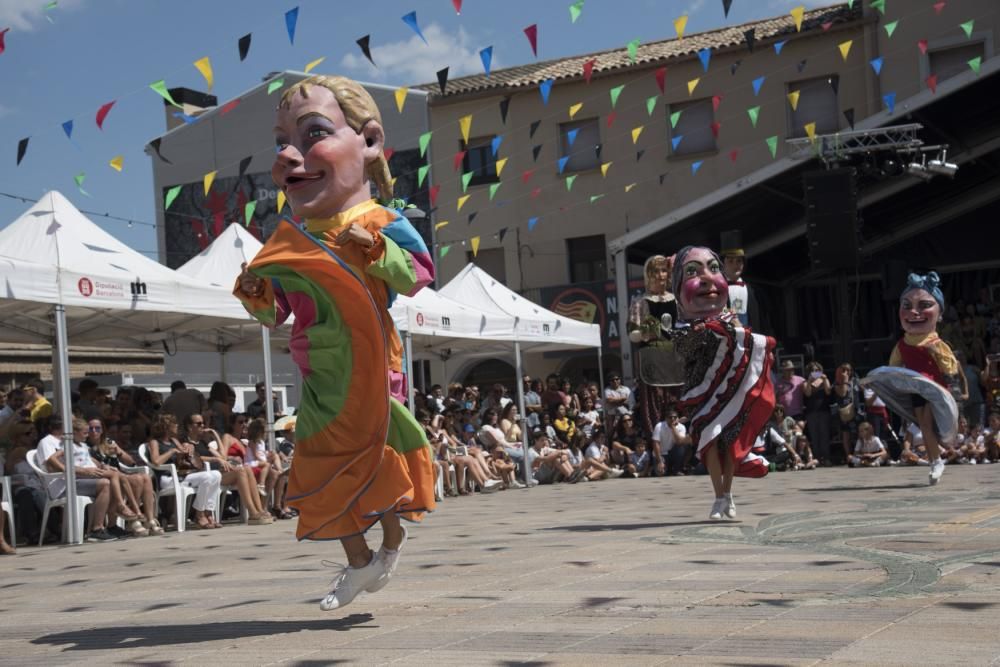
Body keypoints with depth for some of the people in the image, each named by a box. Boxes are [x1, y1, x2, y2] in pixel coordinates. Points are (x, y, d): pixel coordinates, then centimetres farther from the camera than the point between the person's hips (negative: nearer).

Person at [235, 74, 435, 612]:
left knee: (376, 454, 4)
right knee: (323, 466, 9)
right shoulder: (290, 243, 2)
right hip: (319, 380, 5)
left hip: (368, 369, -5)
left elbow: (418, 275, -14)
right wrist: (257, 297, -13)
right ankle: (358, 561, 25)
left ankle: (393, 537, 30)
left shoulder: (379, 224, -11)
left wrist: (376, 250, -26)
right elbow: (276, 312, 8)